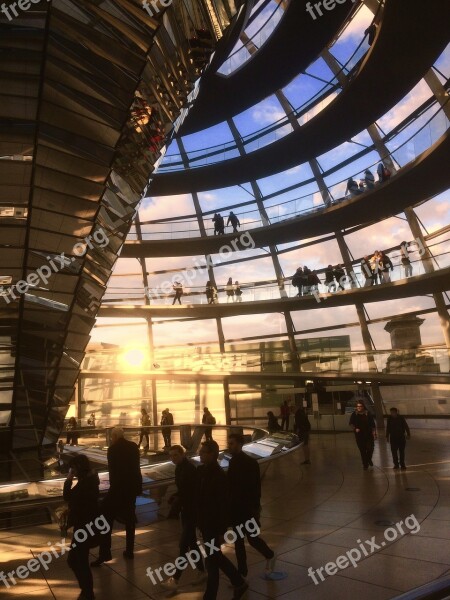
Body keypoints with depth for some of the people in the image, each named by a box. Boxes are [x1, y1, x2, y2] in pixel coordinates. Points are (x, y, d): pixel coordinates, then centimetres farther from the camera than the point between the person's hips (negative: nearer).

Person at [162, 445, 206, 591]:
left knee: (183, 545, -5)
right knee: (191, 542, 17)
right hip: (185, 509, 9)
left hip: (191, 510, -9)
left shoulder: (190, 469, -20)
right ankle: (202, 571, 30)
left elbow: (194, 492, -22)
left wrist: (178, 499, -22)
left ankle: (175, 580, 1)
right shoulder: (179, 468, 8)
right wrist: (175, 497, -2)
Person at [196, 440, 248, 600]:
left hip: (214, 525, -8)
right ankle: (239, 583, 38)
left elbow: (223, 506, -19)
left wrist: (221, 531, -17)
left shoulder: (219, 476, -21)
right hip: (204, 523, 8)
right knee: (215, 557, 20)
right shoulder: (201, 471, 1)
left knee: (212, 560, 5)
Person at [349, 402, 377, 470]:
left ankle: (369, 459, 27)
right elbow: (351, 423, 8)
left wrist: (374, 433, -6)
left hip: (368, 434, -1)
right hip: (359, 435, 1)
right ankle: (365, 464, 20)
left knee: (370, 448, -5)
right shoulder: (354, 414, -2)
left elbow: (373, 424, -1)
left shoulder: (368, 414, -4)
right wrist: (355, 428, -9)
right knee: (362, 450, 5)